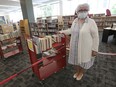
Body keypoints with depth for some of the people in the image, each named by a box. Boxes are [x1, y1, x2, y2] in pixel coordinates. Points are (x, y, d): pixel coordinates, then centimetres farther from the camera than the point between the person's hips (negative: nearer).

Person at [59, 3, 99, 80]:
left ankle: (81, 73, 44)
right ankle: (77, 71, 47)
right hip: (75, 46, 5)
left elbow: (95, 37, -12)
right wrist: (62, 32, 16)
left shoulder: (91, 22, -15)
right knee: (76, 59, 19)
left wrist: (95, 49, -13)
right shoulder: (75, 21, 2)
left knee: (83, 61, 15)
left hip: (84, 47, -5)